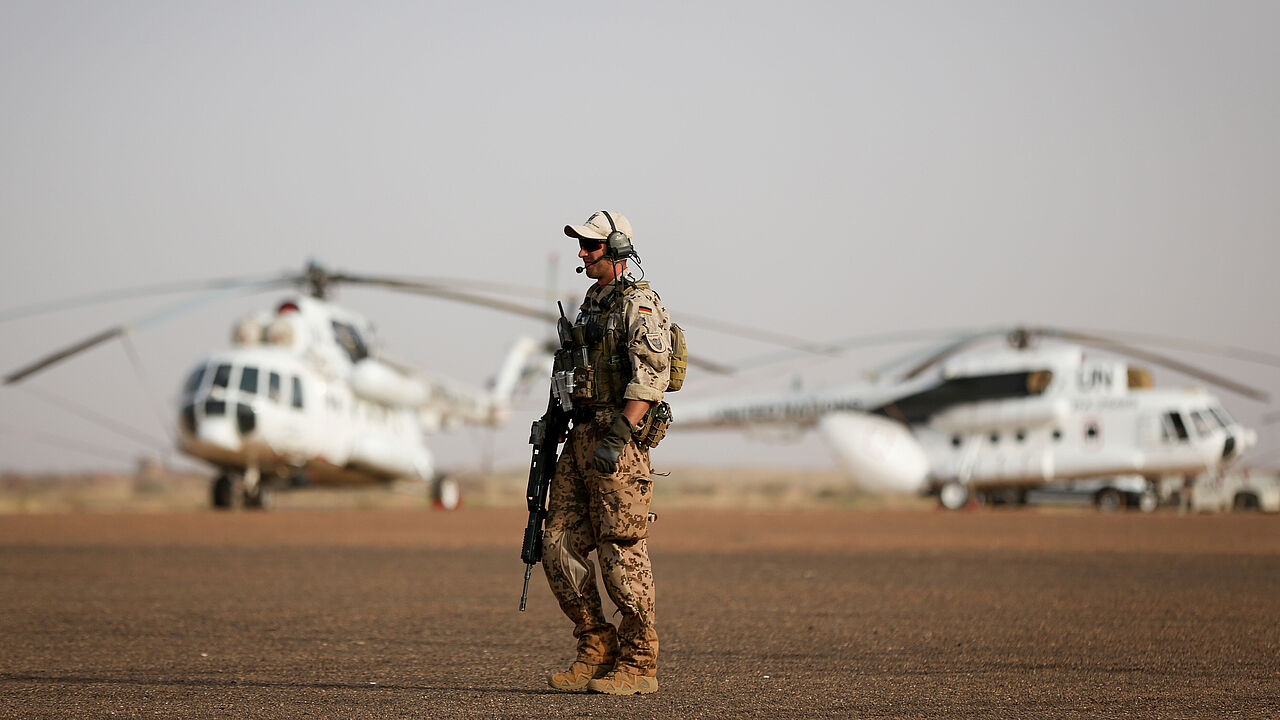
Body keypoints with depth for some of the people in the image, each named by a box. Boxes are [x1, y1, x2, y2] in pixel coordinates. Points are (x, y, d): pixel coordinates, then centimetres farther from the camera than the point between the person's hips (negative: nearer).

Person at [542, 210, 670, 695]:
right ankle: (596, 649, 13)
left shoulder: (639, 304, -9)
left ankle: (638, 664, 0)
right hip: (581, 437, 9)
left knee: (622, 552, -7)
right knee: (560, 546, 5)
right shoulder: (591, 305, 19)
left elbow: (650, 377, -19)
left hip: (619, 441, -9)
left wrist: (618, 437, -26)